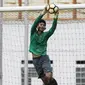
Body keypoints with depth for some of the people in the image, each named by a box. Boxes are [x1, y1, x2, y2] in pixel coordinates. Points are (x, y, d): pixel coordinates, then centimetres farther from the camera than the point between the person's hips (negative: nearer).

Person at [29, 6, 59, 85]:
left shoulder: (45, 35, 6)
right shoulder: (33, 33, 5)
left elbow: (53, 28, -10)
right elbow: (35, 22, -10)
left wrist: (55, 18, -25)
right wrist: (43, 13, -23)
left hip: (44, 58, -1)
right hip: (35, 59, 1)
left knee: (49, 76, -21)